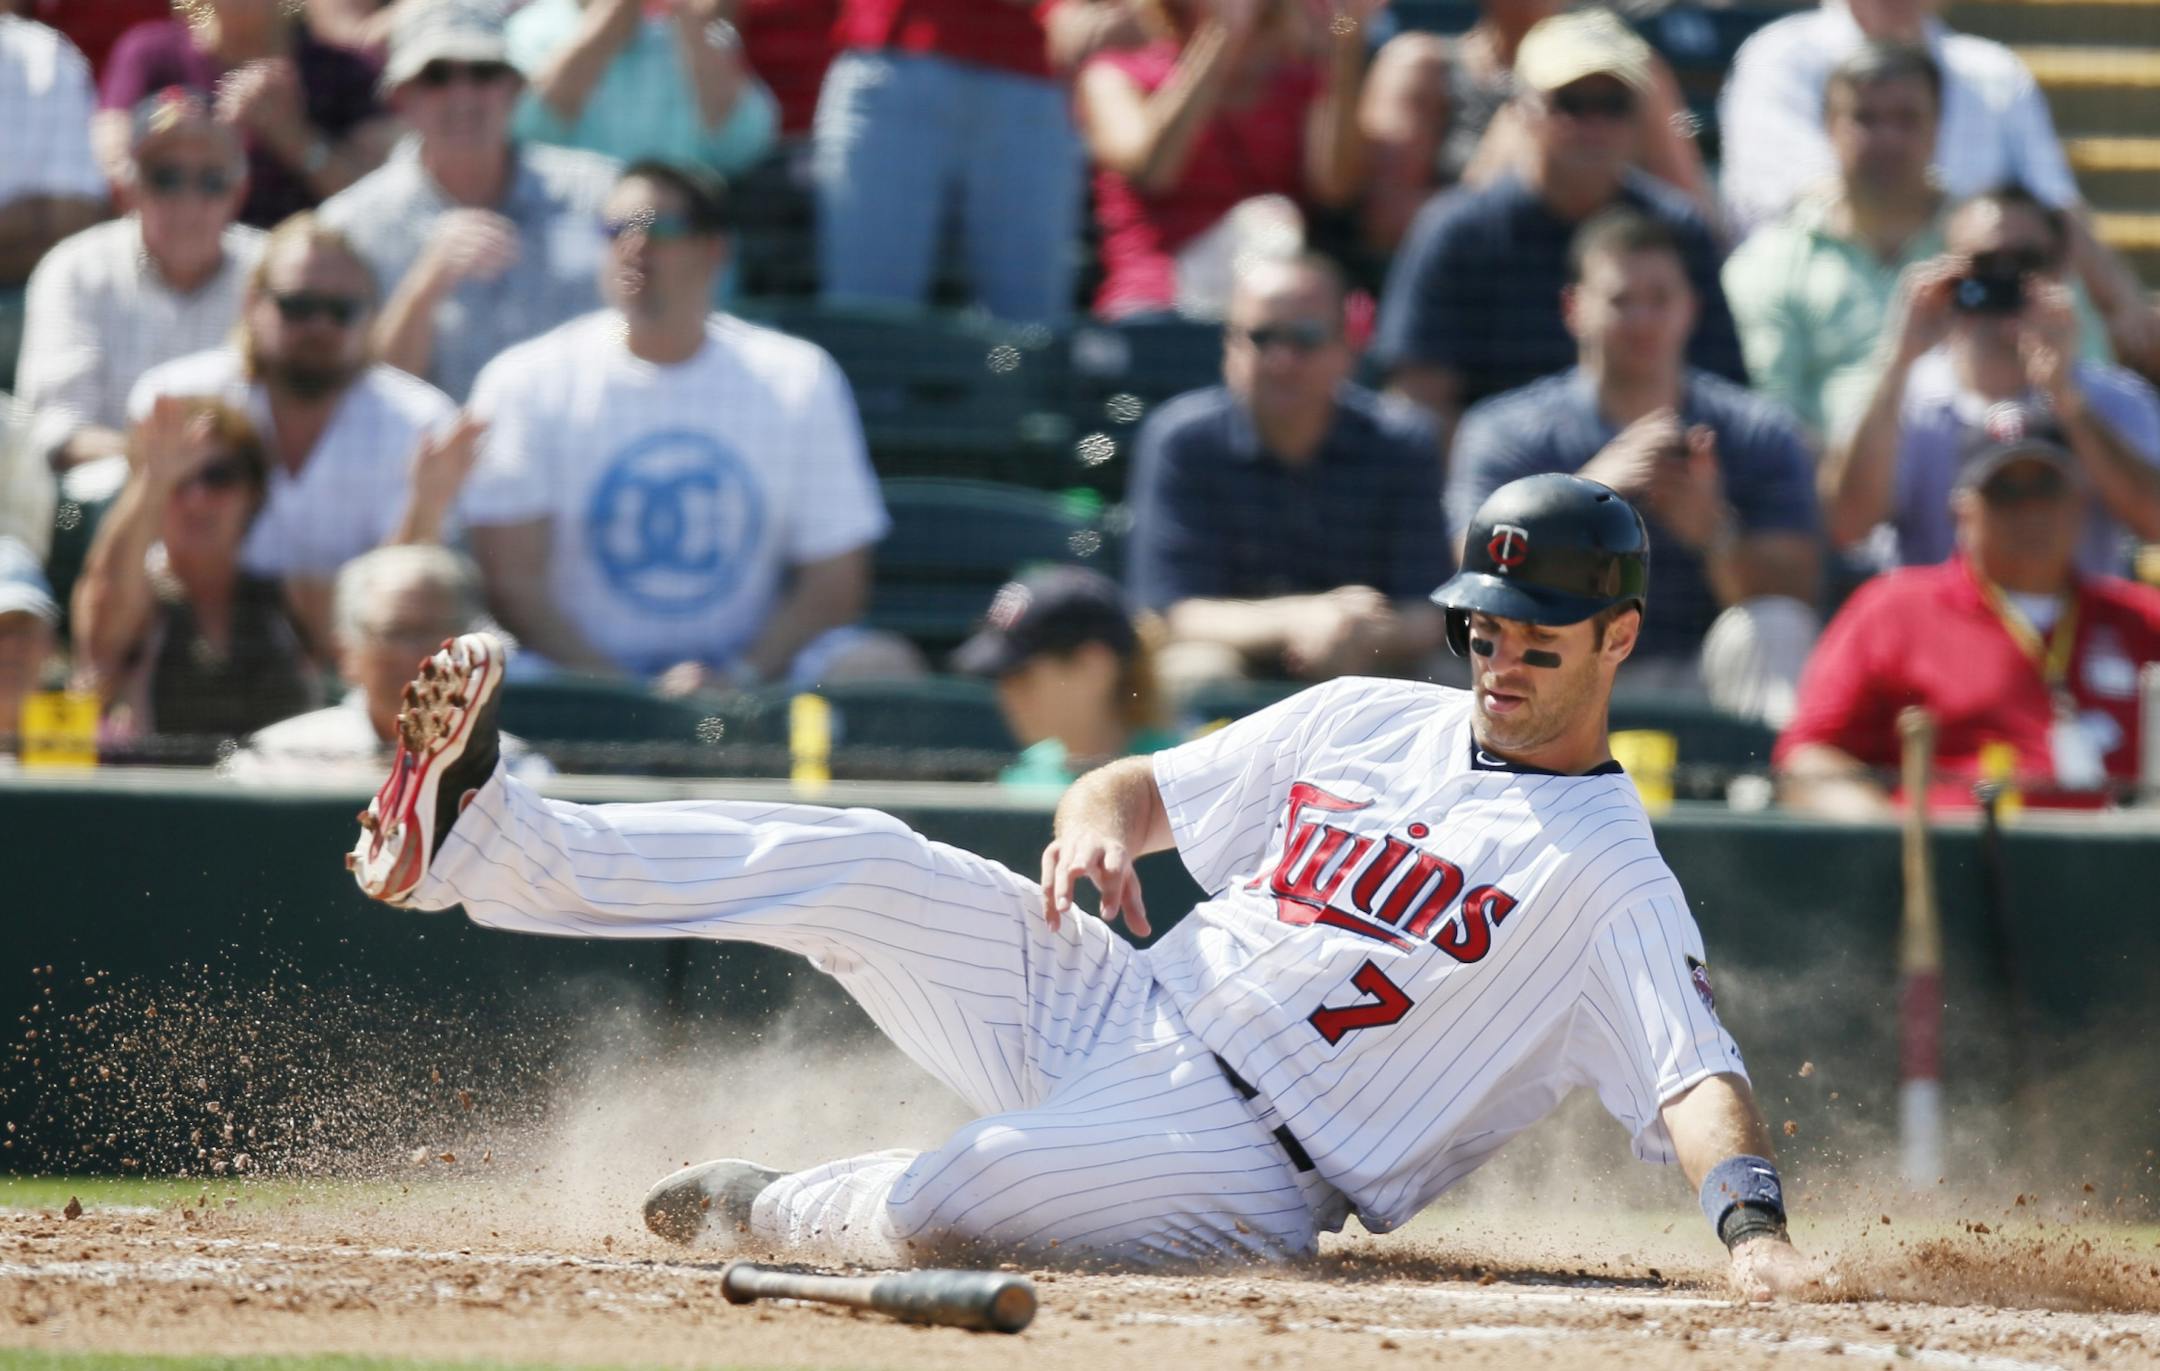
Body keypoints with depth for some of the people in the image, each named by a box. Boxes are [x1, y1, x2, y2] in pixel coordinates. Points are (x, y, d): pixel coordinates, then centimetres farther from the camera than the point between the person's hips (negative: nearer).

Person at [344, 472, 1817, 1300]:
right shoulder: (1365, 724, 12)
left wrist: (1753, 1221, -41)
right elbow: (1137, 787, 19)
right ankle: (484, 838, -14)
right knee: (864, 867, -15)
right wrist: (1094, 829, -6)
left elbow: (1698, 1075, -20)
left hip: (1247, 1164, -6)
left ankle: (774, 1211, 6)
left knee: (941, 1207, -29)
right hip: (1117, 1009, 6)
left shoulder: (1612, 877, -8)